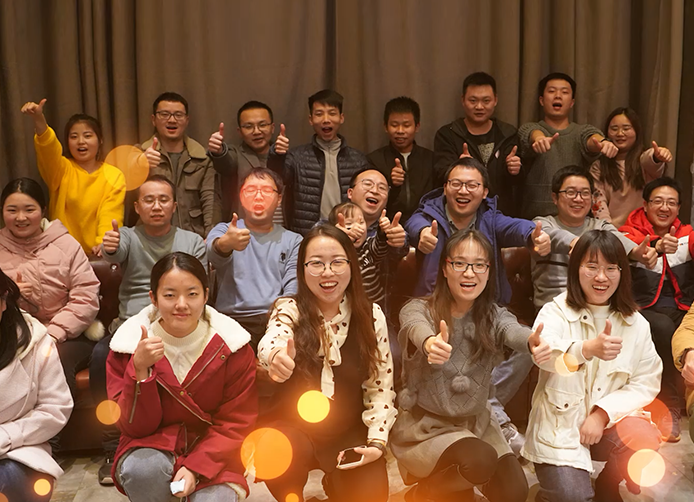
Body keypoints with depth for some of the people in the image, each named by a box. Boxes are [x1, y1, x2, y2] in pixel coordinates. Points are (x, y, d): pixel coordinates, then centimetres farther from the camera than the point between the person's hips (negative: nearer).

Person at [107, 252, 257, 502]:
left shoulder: (232, 347, -9)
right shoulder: (129, 345, -7)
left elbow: (237, 423, -6)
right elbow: (135, 427, -10)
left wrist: (195, 467, -20)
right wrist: (140, 370, -27)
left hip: (212, 452, 0)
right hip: (152, 445, 1)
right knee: (141, 470, -31)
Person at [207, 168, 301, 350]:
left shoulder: (293, 241, 15)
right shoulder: (224, 231, 12)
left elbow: (293, 288, 5)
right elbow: (213, 253, -12)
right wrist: (225, 244, -38)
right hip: (234, 319, -1)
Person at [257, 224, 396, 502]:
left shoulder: (371, 315, -5)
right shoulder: (288, 310, -10)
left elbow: (381, 387, 0)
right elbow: (271, 341, -34)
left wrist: (377, 442, -11)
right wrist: (275, 356, -58)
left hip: (349, 432, 2)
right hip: (294, 426, -2)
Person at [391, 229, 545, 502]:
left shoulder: (494, 316, -4)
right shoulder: (418, 309, -13)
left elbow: (514, 331, -27)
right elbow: (417, 329, -37)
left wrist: (533, 341, -52)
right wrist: (430, 344, -62)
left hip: (476, 421, 4)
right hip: (423, 423, -4)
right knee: (481, 460, -27)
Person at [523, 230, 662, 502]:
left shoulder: (636, 324, 2)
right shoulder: (556, 312, -10)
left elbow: (646, 383, -2)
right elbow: (543, 354, -32)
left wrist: (603, 413, -18)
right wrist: (587, 349, -54)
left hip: (611, 419, 3)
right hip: (559, 424, -3)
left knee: (646, 445, -26)